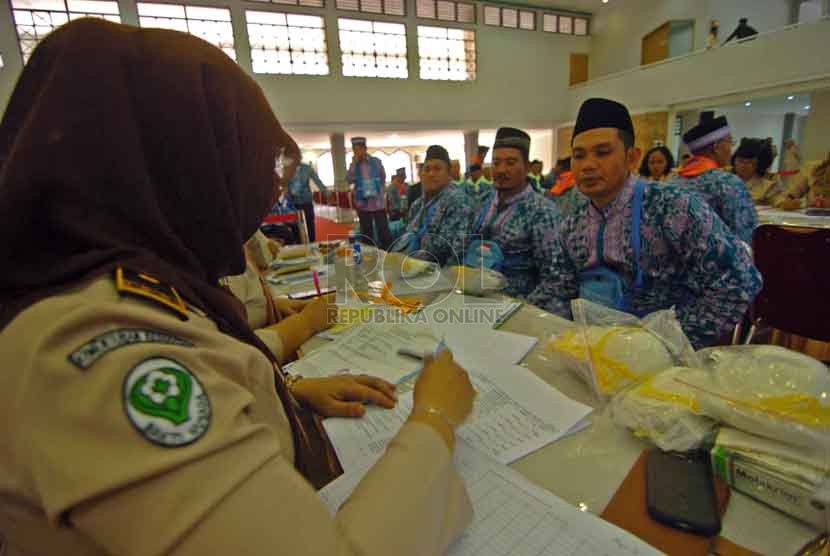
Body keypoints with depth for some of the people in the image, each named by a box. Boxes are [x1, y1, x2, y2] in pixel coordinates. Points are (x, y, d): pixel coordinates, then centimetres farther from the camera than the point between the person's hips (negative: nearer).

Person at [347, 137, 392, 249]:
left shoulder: (376, 161, 1)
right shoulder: (353, 165, 5)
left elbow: (383, 178, 10)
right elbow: (349, 180, -10)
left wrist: (379, 191, 5)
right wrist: (354, 163, -11)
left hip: (378, 202, -2)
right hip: (363, 203, 2)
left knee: (383, 230, -2)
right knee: (366, 232, 9)